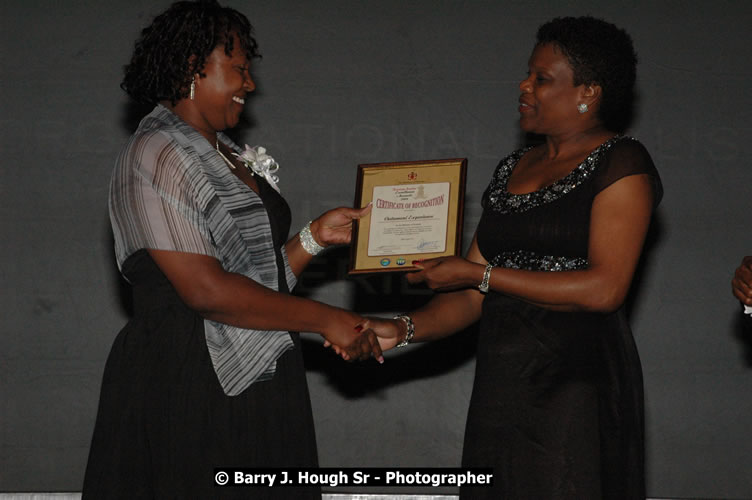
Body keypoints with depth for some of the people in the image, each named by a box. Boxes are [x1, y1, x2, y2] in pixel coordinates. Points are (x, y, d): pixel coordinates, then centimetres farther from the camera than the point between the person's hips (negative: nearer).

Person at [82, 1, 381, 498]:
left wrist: (315, 237, 4)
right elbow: (204, 289, -19)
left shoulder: (228, 159, 16)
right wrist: (323, 319, -15)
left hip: (258, 385, 8)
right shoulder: (157, 155, -11)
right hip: (187, 390, -8)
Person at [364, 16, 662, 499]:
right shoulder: (513, 169, 16)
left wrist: (478, 273, -12)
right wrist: (404, 328, -5)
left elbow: (605, 289, -16)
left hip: (578, 385, -6)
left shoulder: (620, 163, -4)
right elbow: (473, 296, 13)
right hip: (502, 383, 6)